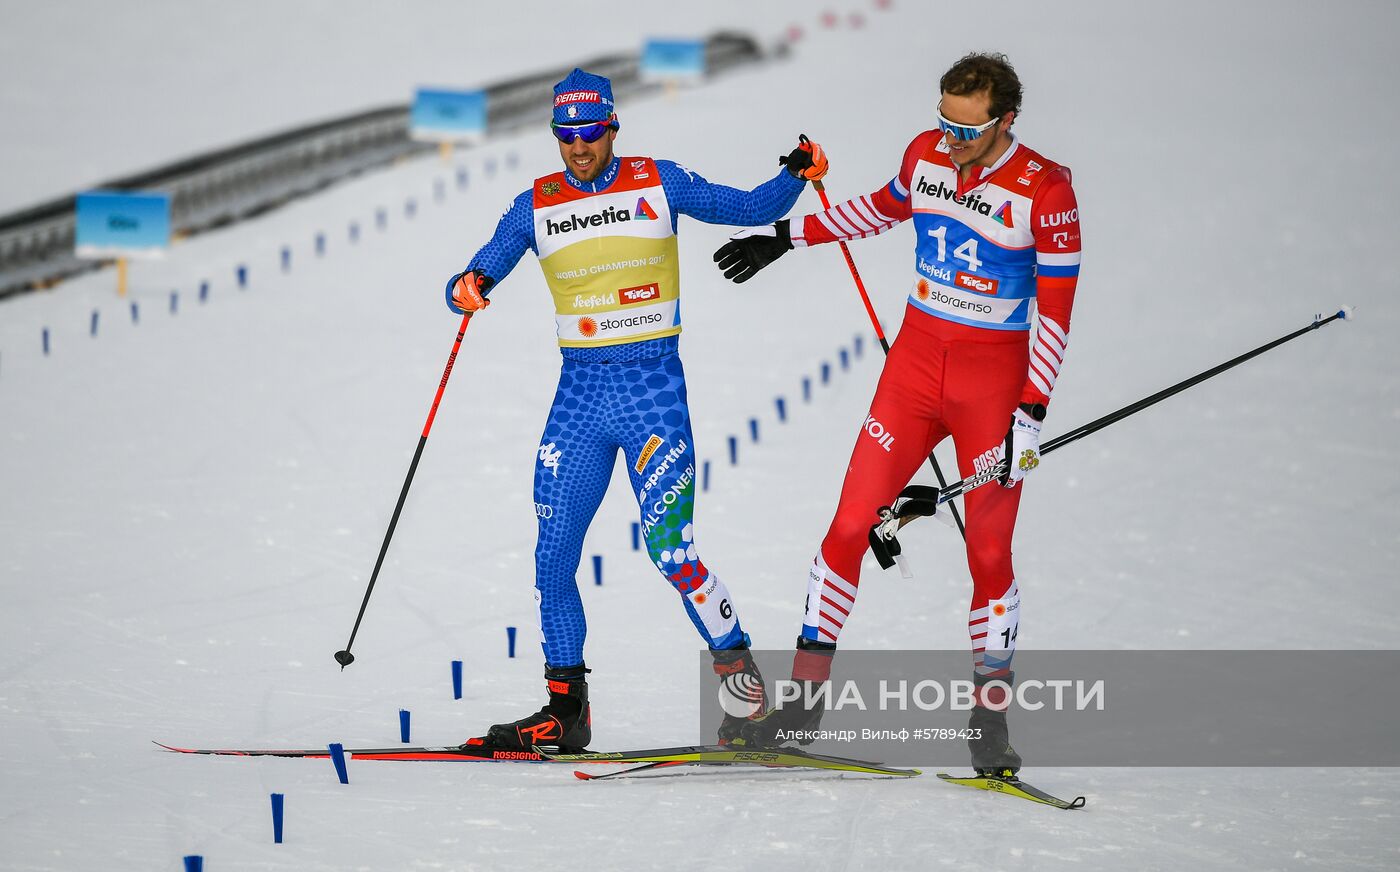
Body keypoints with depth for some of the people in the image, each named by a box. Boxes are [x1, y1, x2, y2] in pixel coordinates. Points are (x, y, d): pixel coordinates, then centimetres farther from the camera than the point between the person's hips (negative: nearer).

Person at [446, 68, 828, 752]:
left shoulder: (658, 184, -1)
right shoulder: (535, 207, 5)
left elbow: (751, 208, 5)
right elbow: (476, 277, 4)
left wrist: (797, 175, -13)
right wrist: (466, 289, -20)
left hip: (653, 387, -4)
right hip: (579, 391, 4)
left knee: (672, 554, -11)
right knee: (552, 559, 1)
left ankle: (744, 683, 5)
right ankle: (566, 710, 12)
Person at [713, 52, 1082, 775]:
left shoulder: (1044, 190, -14)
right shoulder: (927, 153, 0)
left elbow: (1055, 309, -12)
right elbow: (886, 207, 22)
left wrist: (1032, 412, -16)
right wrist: (788, 235, 25)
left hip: (995, 378, -4)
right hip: (916, 359, 4)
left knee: (989, 554, -2)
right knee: (849, 523, -2)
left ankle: (989, 721, 10)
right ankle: (806, 692, 6)